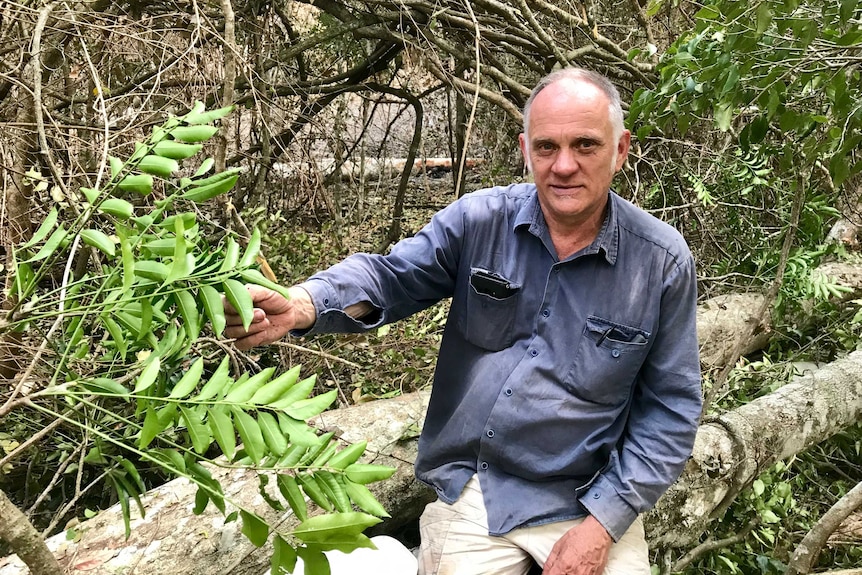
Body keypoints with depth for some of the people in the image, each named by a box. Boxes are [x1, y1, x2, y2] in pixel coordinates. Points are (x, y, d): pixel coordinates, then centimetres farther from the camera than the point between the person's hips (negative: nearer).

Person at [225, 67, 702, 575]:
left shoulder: (664, 263, -8)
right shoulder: (478, 221, -6)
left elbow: (670, 406, -4)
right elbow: (392, 277, -5)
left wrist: (604, 523, -11)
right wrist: (299, 307, -27)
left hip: (590, 501, 0)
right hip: (471, 489, 1)